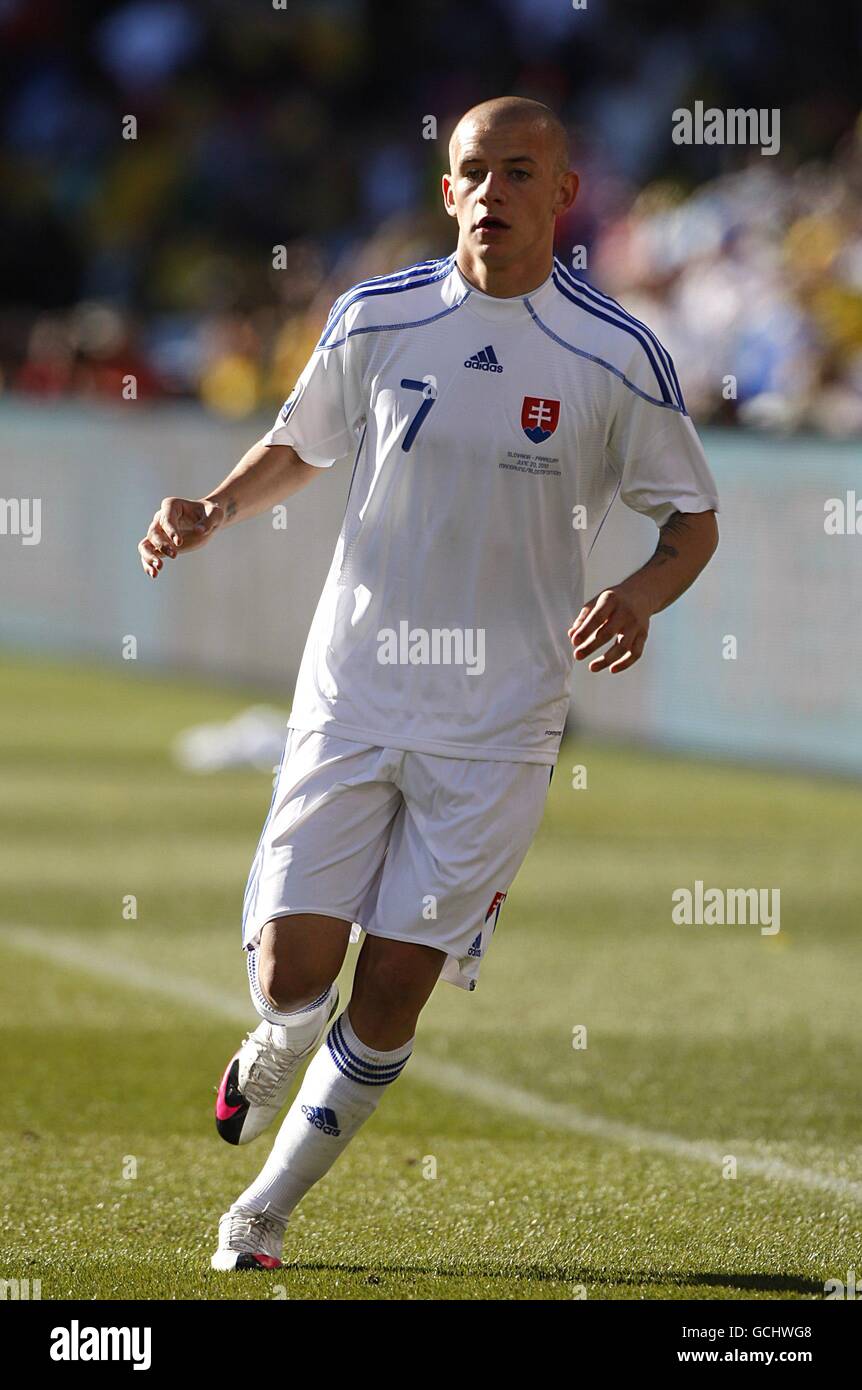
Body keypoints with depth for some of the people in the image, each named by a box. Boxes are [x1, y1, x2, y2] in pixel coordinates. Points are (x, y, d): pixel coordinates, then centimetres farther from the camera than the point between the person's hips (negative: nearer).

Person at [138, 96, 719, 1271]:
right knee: (292, 976, -7)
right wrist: (214, 512, -1)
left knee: (392, 999, -2)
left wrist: (641, 595, -17)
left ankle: (269, 1208, 19)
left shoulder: (617, 357, -5)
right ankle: (275, 1056, 31)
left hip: (498, 726, -1)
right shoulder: (376, 318, 0)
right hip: (353, 693, 1)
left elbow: (693, 518, 4)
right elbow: (300, 446, 17)